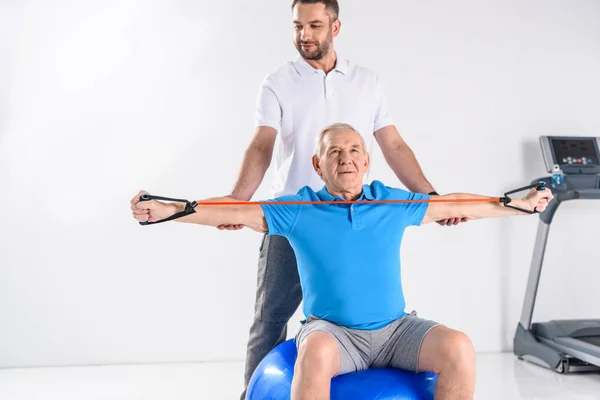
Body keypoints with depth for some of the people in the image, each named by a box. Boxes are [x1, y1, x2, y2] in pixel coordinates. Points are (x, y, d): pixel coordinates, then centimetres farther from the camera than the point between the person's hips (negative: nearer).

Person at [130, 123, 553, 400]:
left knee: (459, 348, -23)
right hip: (332, 330, -2)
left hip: (395, 330, 3)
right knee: (316, 354, -38)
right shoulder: (297, 210, 0)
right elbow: (233, 211, -5)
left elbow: (455, 205, 16)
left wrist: (520, 204, 18)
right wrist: (165, 210, -15)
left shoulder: (392, 203, 7)